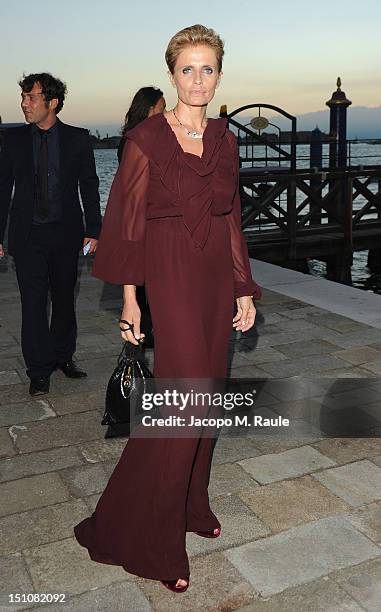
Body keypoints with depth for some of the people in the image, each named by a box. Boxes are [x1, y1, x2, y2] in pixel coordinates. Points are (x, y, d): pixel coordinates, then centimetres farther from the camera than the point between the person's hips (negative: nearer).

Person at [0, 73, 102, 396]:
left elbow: (90, 187, 4)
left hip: (66, 233, 0)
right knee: (33, 303, -1)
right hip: (27, 234, 0)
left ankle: (63, 356, 30)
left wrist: (93, 230, -3)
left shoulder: (78, 139, 2)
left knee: (64, 299, 12)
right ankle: (39, 370, 10)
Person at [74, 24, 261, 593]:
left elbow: (231, 219, 13)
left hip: (217, 278, 6)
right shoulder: (146, 138, -7)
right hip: (170, 278, -6)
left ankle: (192, 503, 34)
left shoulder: (225, 140, 9)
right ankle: (151, 539, 12)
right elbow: (129, 223, -7)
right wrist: (130, 300, -10)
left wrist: (244, 288, 10)